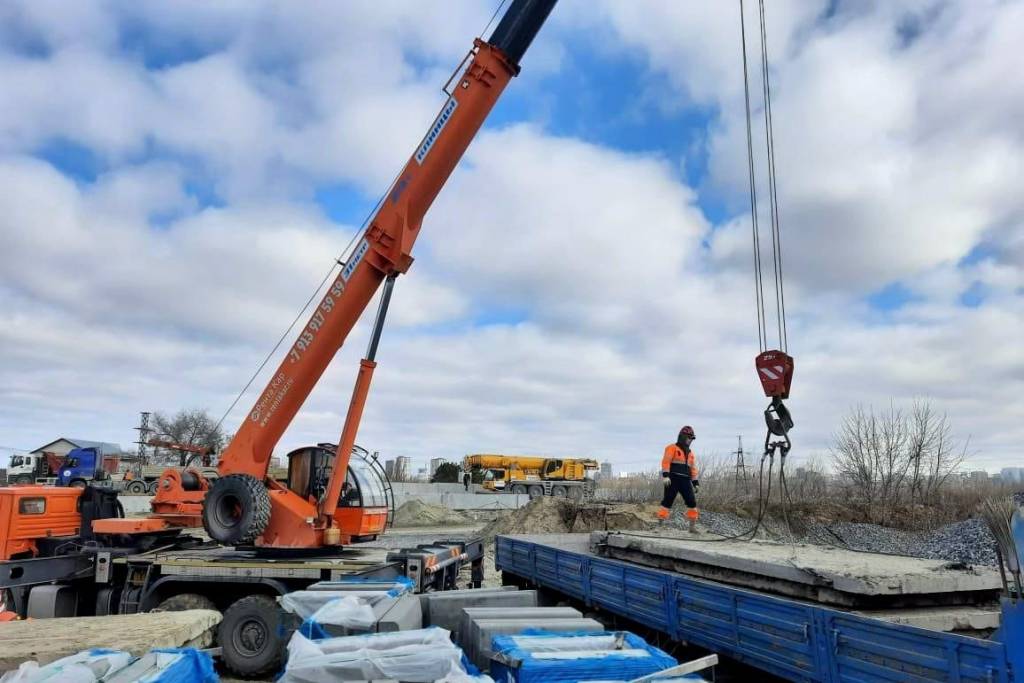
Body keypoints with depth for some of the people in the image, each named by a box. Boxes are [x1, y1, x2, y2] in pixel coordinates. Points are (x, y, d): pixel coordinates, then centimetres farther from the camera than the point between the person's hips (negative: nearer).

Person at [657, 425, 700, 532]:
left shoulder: (690, 452, 24)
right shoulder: (672, 448, 2)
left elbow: (693, 468, 24)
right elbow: (666, 461, -9)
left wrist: (695, 483, 16)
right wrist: (665, 475, -21)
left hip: (685, 481, 6)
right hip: (673, 479, -6)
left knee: (692, 501, -2)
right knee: (667, 501, -8)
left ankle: (692, 526, 6)